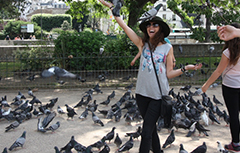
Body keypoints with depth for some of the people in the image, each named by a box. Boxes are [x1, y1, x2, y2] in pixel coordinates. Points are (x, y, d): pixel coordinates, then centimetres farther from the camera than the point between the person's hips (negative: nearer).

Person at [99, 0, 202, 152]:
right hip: (142, 93, 3)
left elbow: (169, 73, 2)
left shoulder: (168, 48, 1)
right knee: (151, 129, 14)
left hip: (158, 96, -3)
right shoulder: (142, 44, 5)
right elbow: (123, 25, 4)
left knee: (146, 132, -7)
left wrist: (185, 68, -11)